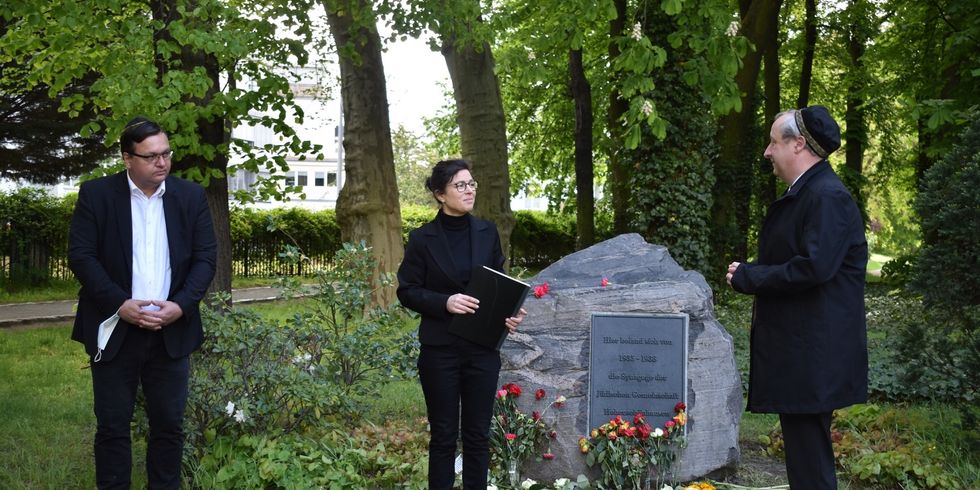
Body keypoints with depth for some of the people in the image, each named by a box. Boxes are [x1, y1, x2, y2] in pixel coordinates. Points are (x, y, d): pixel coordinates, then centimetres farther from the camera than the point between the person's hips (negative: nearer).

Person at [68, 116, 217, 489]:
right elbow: (81, 255, -7)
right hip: (115, 329, -2)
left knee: (169, 424, 8)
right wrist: (120, 304, -17)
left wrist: (181, 306, -12)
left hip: (171, 331, 2)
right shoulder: (96, 194, -3)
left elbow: (205, 257, 2)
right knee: (112, 426, 6)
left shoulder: (191, 196, 3)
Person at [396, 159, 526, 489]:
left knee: (478, 433, 9)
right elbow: (407, 291, -3)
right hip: (440, 350, -3)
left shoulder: (487, 232, 4)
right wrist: (444, 302, -19)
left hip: (483, 348, 3)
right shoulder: (422, 238, -5)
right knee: (443, 434, 6)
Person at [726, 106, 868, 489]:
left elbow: (814, 268, -25)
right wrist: (749, 273, 3)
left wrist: (747, 277, -14)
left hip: (812, 353, -10)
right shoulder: (801, 195, 15)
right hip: (795, 346, 10)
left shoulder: (828, 197, -16)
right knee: (803, 447, 16)